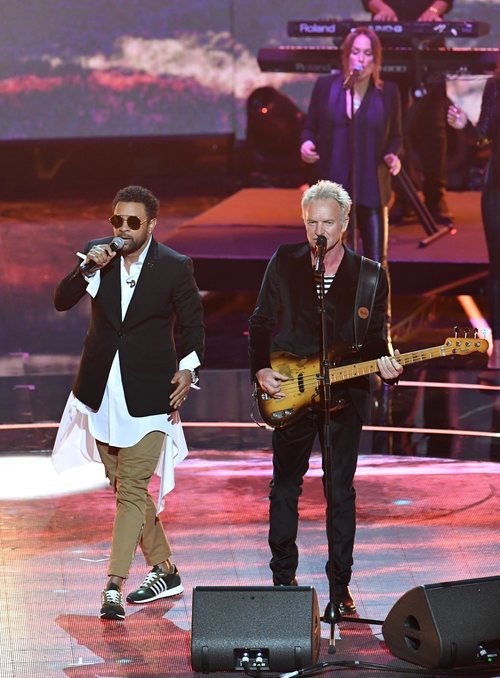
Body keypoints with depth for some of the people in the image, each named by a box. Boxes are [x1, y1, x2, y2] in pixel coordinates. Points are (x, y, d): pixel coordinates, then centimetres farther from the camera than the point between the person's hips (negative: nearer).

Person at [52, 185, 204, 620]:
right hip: (102, 390, 5)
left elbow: (193, 325, 2)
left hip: (147, 395, -5)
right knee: (125, 487, 13)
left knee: (131, 489, -11)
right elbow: (61, 302, -2)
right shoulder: (98, 253, 3)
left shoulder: (175, 267, -6)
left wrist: (188, 369, -13)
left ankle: (114, 588, -13)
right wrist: (88, 269, -18)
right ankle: (164, 571, 27)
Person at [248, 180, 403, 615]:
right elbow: (261, 322, 8)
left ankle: (340, 587, 7)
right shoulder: (285, 262, 3)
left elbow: (377, 337, 6)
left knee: (341, 490, 1)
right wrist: (261, 369, -5)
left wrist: (384, 363, -14)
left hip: (345, 391, -1)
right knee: (285, 485, 7)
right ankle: (283, 579, 19)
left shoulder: (370, 274, 1)